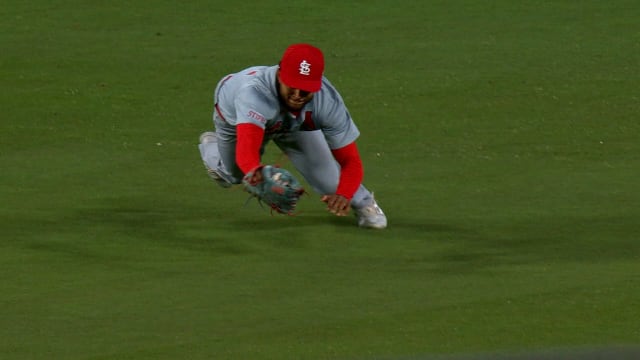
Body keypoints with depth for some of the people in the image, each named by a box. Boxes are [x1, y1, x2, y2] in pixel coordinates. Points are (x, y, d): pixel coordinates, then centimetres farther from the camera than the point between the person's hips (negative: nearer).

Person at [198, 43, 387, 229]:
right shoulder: (254, 93, -54)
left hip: (295, 123, 2)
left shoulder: (328, 100, -41)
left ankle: (362, 202, 31)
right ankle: (211, 145, 59)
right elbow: (246, 151, -69)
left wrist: (343, 195, -60)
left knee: (330, 184, -5)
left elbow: (350, 160, -37)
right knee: (232, 176, 23)